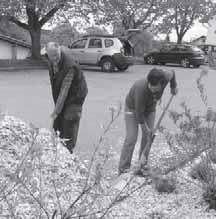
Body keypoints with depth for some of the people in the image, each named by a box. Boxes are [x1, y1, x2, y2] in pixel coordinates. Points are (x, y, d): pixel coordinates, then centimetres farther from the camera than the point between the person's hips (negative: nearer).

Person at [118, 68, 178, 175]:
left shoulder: (165, 77, -28)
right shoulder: (141, 88, -41)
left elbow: (172, 73, 0)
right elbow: (139, 112, -29)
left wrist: (174, 87, 13)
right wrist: (145, 127, -19)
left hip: (150, 108, 5)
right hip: (133, 108, -5)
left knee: (148, 136, -1)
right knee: (131, 137, -13)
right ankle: (123, 169, -10)